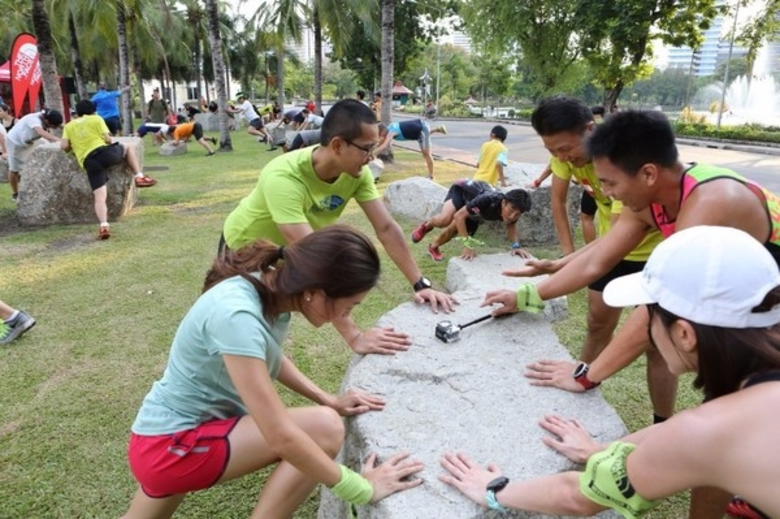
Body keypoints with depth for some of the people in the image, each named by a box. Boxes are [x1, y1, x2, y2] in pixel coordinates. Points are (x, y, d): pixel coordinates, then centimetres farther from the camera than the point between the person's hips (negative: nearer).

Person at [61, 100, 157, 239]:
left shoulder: (68, 126, 21)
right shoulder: (96, 119, 13)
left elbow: (64, 146, 10)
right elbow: (107, 139, 3)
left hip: (88, 162, 2)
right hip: (104, 152, -2)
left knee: (100, 196, -2)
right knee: (127, 148, 28)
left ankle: (104, 226, -22)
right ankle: (139, 177, 12)